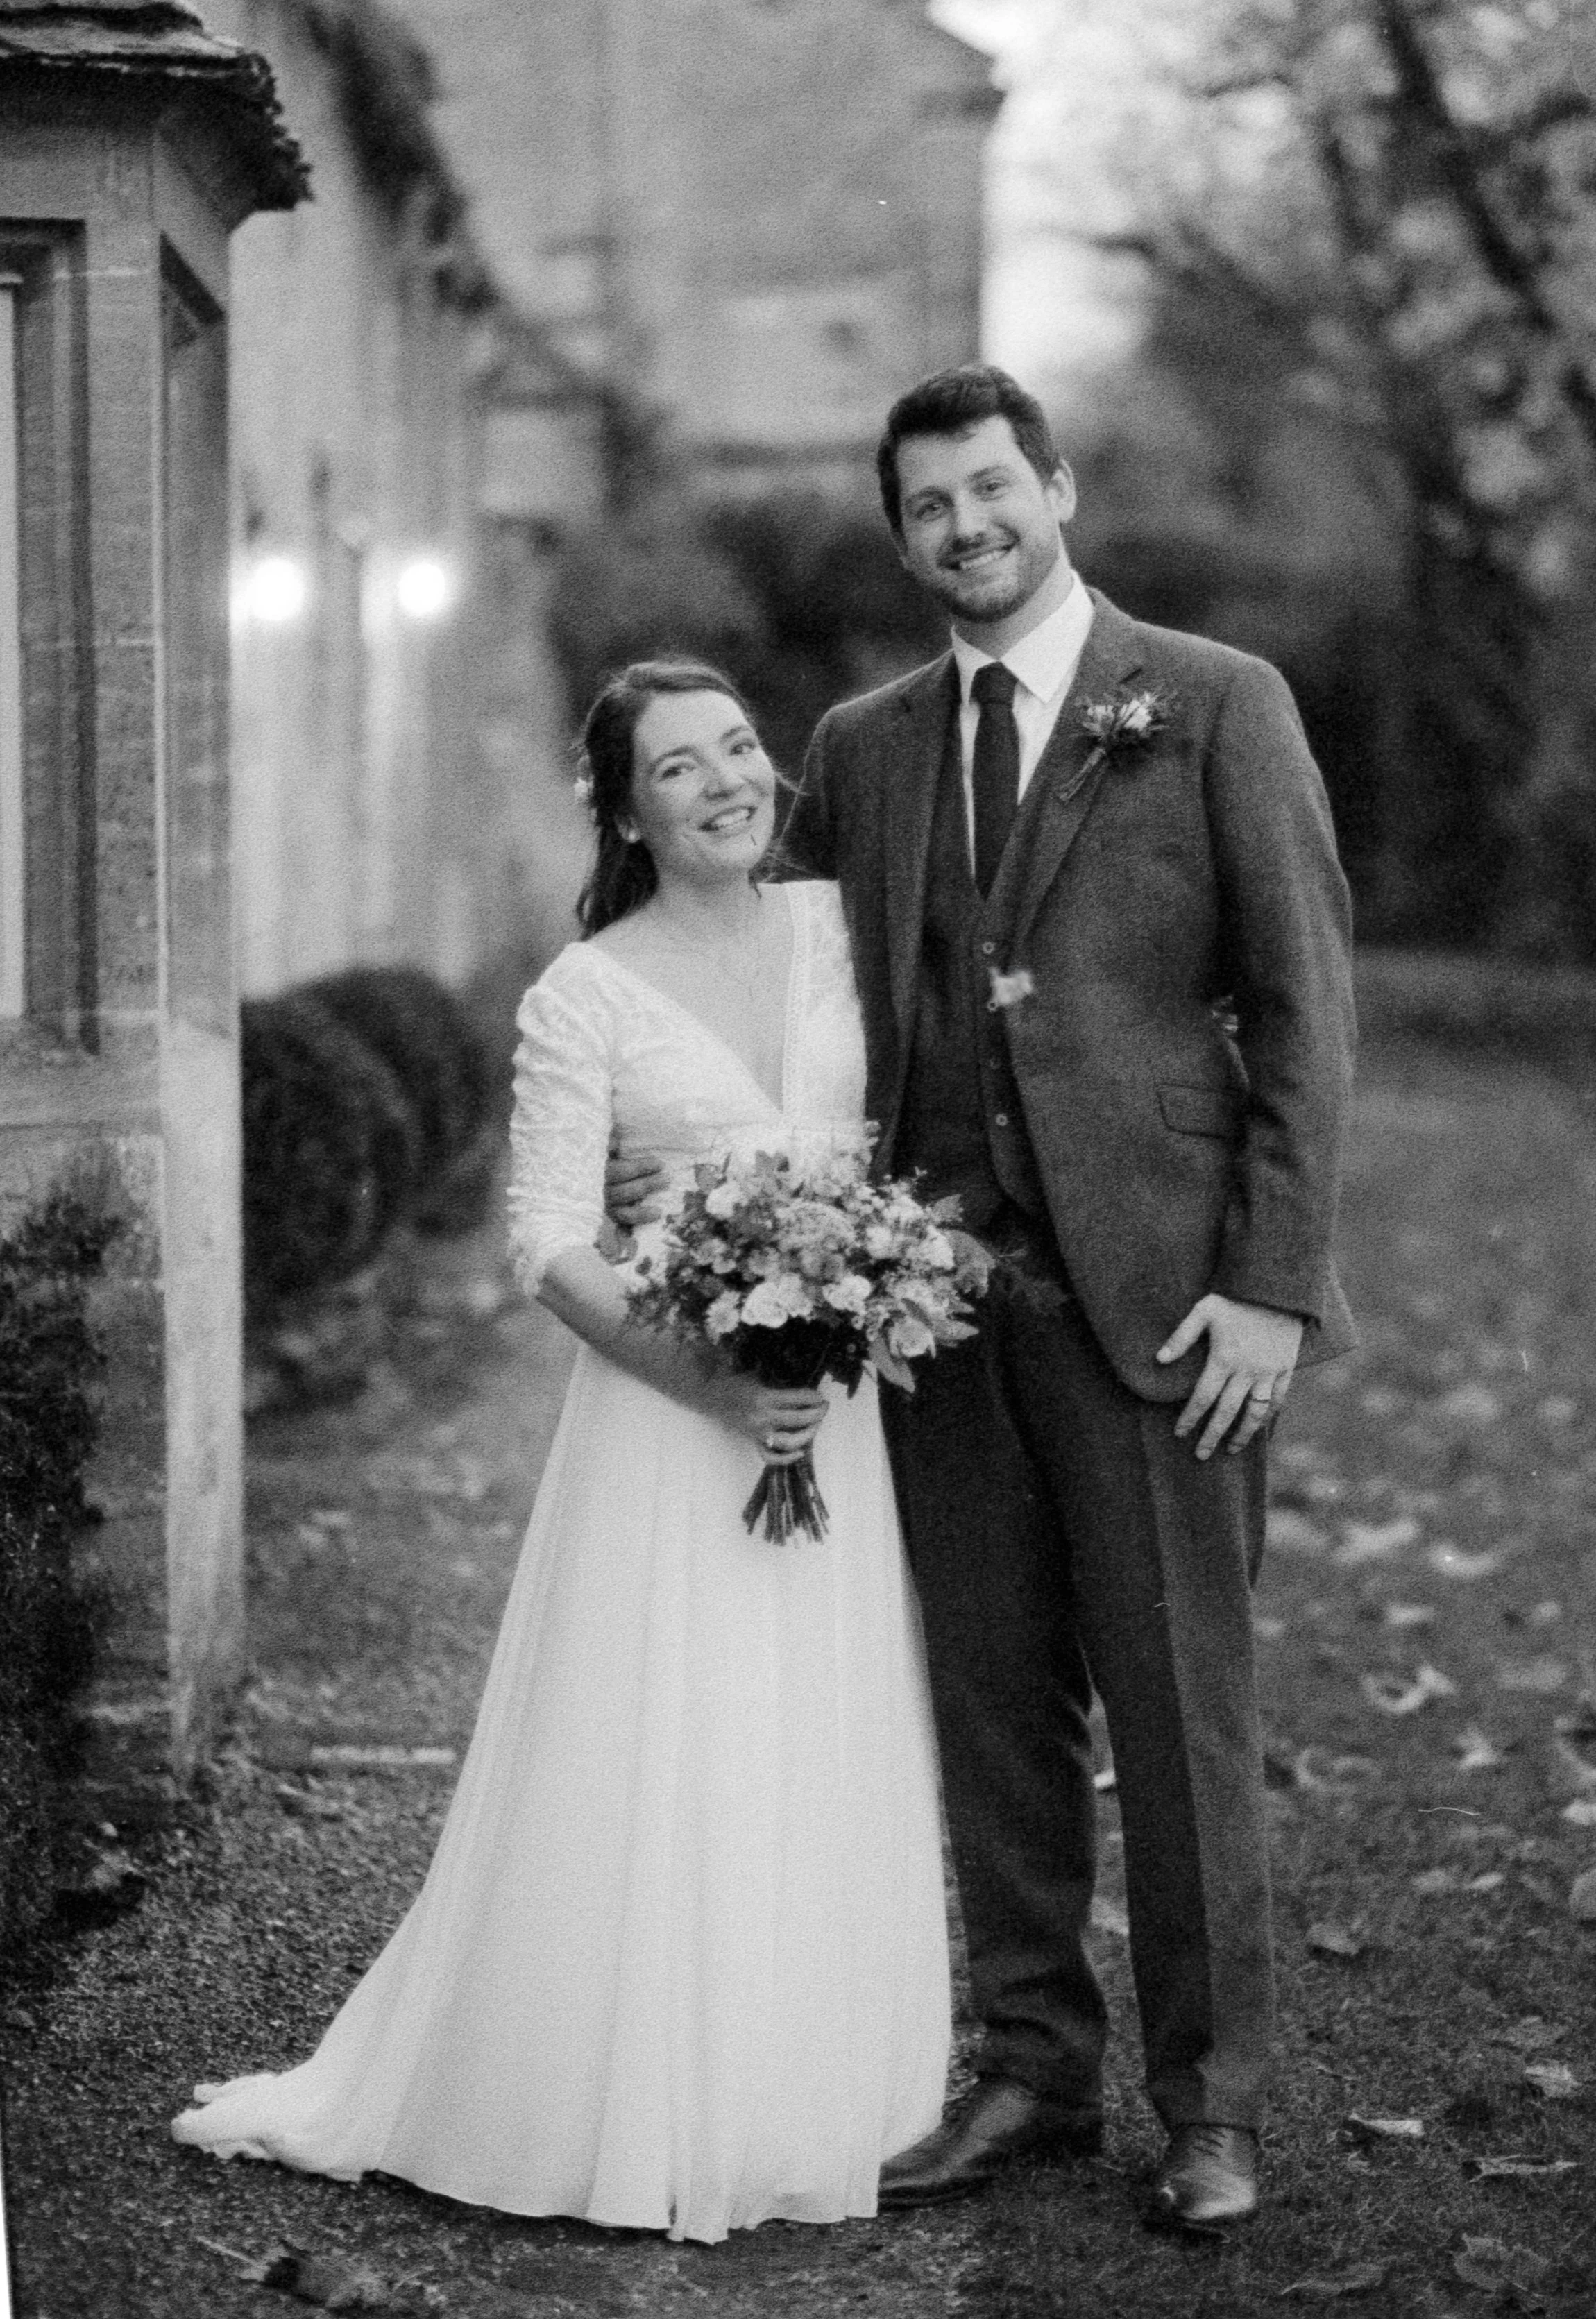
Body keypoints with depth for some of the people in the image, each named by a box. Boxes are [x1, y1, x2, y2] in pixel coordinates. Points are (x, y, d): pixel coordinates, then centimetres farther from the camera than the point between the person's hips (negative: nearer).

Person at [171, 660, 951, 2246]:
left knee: (828, 1774, 9)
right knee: (660, 1778, -1)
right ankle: (642, 2119, 14)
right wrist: (716, 1383, -21)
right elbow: (548, 1242, -10)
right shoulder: (584, 1000, -7)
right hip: (671, 1406, -4)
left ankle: (804, 2104, 24)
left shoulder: (838, 928, 5)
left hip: (840, 1405, 4)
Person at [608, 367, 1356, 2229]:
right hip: (935, 1286, 4)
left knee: (1179, 1705, 2)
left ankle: (1211, 2106, 15)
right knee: (993, 1705, 9)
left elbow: (1303, 1004, -2)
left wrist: (1273, 1282, -9)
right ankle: (1032, 2070, 22)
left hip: (1151, 1286, -4)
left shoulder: (1216, 706, 1)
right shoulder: (861, 748, 13)